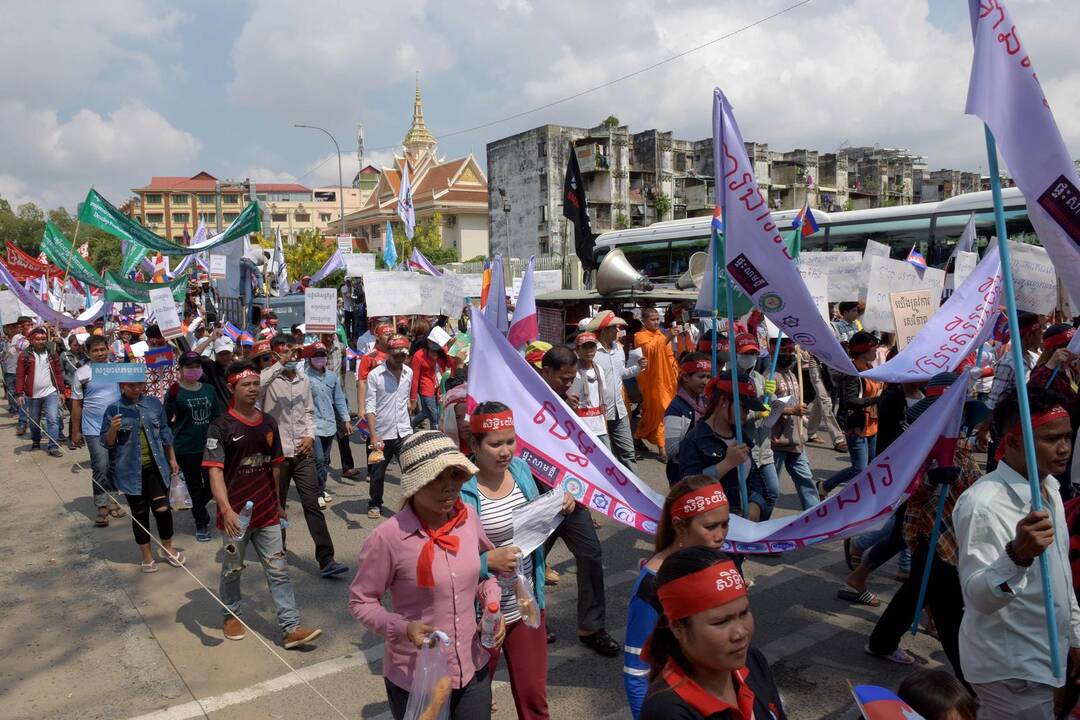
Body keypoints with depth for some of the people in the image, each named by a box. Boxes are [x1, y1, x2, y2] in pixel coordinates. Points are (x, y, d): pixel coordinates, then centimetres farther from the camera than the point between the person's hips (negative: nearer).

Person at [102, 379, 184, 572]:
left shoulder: (154, 403, 1)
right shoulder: (114, 410, -6)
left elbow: (165, 433, 10)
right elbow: (108, 443, -2)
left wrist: (172, 459, 13)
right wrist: (113, 430, -23)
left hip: (156, 467, 1)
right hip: (132, 471, -1)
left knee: (162, 508, 0)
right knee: (140, 513, 9)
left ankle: (168, 548, 23)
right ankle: (147, 555, 25)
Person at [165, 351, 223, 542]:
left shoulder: (209, 390, 5)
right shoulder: (176, 392, -7)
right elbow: (167, 418, -16)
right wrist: (171, 397, -30)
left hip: (209, 446, 4)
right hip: (186, 448, -3)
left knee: (213, 484, 5)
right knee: (195, 487, 6)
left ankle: (196, 508, 35)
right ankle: (201, 523, 20)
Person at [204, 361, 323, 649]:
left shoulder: (268, 423, 4)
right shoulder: (221, 426, -12)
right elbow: (215, 472, -19)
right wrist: (227, 510, -31)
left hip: (267, 513, 4)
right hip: (236, 516, -4)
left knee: (279, 571, 3)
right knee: (232, 569, 16)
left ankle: (291, 628, 7)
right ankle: (231, 615, 39)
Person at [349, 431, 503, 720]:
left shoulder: (469, 517, -8)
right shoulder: (387, 538, -23)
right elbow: (360, 601, -10)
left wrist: (492, 605, -5)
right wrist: (403, 628, -25)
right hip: (415, 679, -4)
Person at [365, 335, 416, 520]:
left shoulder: (409, 372, 4)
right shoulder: (375, 375, -10)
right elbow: (369, 407, -14)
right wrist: (373, 434, -21)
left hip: (404, 433, 3)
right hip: (382, 434, -2)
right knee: (377, 474, 13)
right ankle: (375, 504, 34)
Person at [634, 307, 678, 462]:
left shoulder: (662, 335, 15)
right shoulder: (640, 336, -6)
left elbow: (669, 356, 19)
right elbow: (650, 349, -26)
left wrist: (676, 373, 10)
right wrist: (667, 338, -37)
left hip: (666, 379, 6)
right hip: (651, 380, -6)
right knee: (659, 411, -4)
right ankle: (662, 448, 4)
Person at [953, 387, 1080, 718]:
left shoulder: (1050, 491, 3)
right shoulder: (982, 503, -26)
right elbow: (978, 597, -30)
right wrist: (1018, 554, -46)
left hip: (1044, 659, 8)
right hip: (1009, 669, -8)